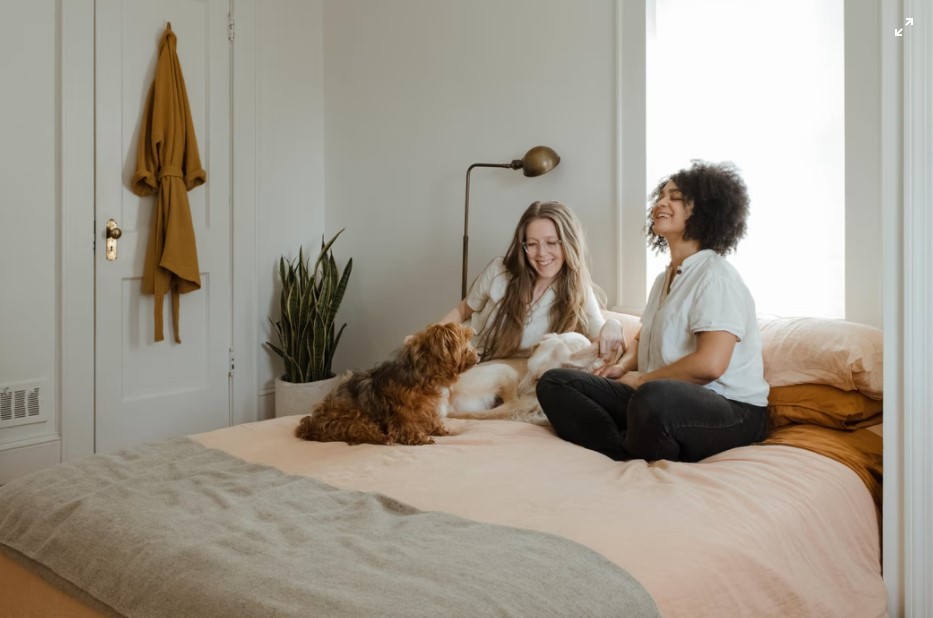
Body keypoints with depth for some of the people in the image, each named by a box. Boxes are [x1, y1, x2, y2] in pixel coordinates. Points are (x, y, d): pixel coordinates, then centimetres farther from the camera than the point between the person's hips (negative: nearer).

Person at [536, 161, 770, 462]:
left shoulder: (716, 276, -10)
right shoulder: (664, 279, 20)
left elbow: (710, 364, -22)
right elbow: (642, 339, 30)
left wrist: (641, 379, -10)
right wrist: (624, 366, 7)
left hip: (732, 410, -8)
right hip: (667, 397, 8)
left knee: (654, 399, -43)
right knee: (554, 382, -7)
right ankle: (632, 459, -22)